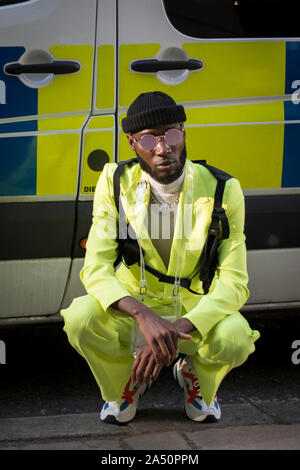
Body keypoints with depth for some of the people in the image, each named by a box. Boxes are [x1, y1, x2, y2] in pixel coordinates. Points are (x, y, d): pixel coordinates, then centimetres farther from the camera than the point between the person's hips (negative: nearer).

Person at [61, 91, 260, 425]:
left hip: (198, 308, -1)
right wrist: (144, 316, -38)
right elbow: (95, 269, -17)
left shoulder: (222, 190, -14)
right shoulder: (115, 183, -11)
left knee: (234, 337, -35)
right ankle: (126, 382, 4)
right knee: (80, 318, -32)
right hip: (132, 304, 1)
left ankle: (196, 376, 6)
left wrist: (177, 329, -34)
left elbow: (234, 282, -17)